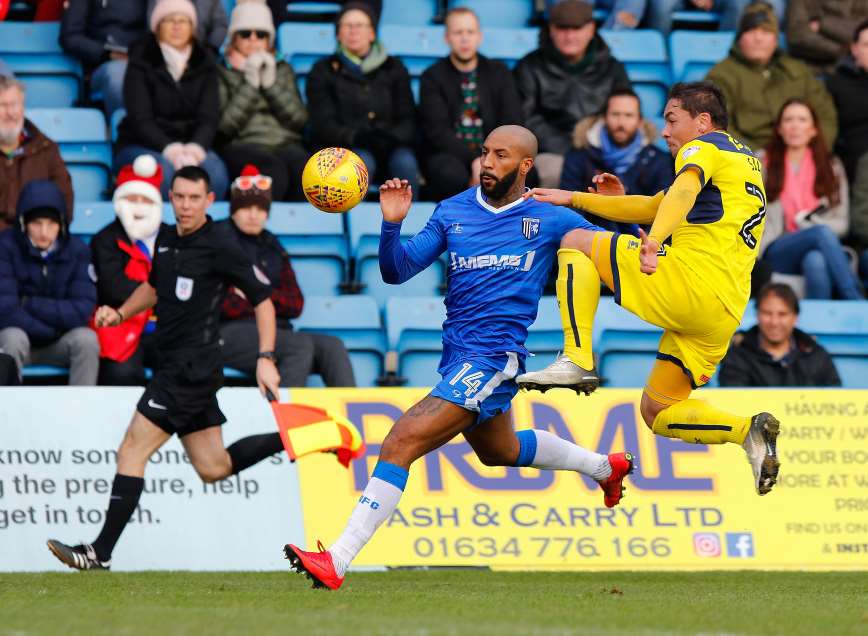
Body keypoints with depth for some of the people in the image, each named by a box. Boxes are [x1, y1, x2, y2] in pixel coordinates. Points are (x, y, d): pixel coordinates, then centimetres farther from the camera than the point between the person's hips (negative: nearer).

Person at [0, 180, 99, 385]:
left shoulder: (77, 250, -6)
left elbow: (81, 311, -15)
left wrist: (29, 304, -18)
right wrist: (55, 328, -16)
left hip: (58, 345, 2)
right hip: (18, 340, -2)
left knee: (86, 338, -27)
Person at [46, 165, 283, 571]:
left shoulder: (220, 245, -12)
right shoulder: (167, 240, 11)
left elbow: (262, 299, -8)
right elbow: (154, 287, 29)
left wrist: (266, 359, -15)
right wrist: (120, 313, 11)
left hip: (192, 367, -9)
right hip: (176, 366, 9)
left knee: (132, 451, -12)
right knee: (213, 468, 14)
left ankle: (101, 553, -11)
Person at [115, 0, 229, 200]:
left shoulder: (204, 64, 10)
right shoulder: (141, 62, 0)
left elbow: (209, 117, 0)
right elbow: (140, 118, -10)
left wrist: (196, 147, -22)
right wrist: (168, 148, -27)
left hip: (191, 144, 3)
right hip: (140, 145, -3)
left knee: (214, 170, -31)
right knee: (166, 170, -38)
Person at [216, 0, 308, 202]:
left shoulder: (282, 70, 24)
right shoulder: (222, 72, 13)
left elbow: (300, 119, 10)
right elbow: (224, 126, -2)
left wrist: (271, 83, 1)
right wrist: (250, 84, -4)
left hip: (285, 144, 3)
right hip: (242, 147, -3)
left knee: (303, 169, -35)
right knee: (273, 170, -39)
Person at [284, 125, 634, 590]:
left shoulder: (549, 219, -4)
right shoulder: (453, 212, 8)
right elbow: (396, 271, 4)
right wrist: (391, 224, -14)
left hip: (492, 358, -8)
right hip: (456, 355, 8)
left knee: (400, 444, -21)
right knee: (500, 451, 32)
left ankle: (337, 560, -24)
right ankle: (605, 466, 58)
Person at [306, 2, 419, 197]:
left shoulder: (394, 69, 17)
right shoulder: (323, 71, 11)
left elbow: (408, 120, 9)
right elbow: (323, 124, 0)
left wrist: (392, 136, -15)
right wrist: (354, 137, -20)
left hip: (388, 147, 2)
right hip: (341, 149, -2)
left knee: (405, 162, -32)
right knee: (362, 162, -36)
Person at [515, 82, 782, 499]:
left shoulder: (704, 148, 3)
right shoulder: (745, 159, 31)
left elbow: (684, 191, -22)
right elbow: (652, 208, 33)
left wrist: (654, 241, -39)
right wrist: (574, 199, 32)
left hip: (689, 280, -9)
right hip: (725, 312, 9)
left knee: (577, 243, 2)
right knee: (656, 412, 15)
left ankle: (577, 359, -13)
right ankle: (748, 431, -6)